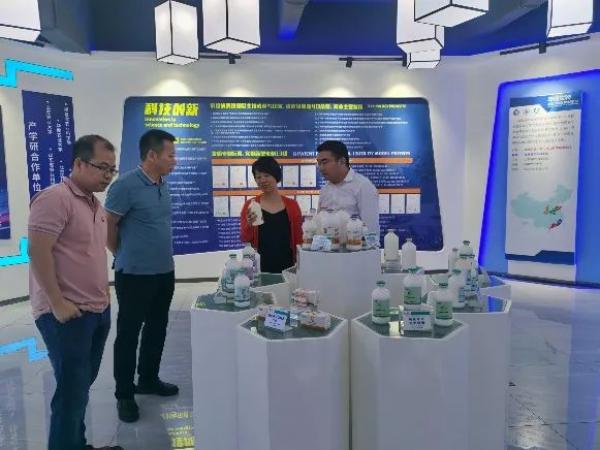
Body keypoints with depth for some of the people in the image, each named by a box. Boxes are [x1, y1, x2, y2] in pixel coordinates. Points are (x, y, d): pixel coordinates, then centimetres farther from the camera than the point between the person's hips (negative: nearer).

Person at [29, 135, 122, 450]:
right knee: (72, 391, 1)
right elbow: (38, 252, -20)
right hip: (66, 314, -8)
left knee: (81, 386, 18)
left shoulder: (95, 204, 13)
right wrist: (57, 304, -20)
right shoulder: (54, 198, -15)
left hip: (97, 311, 9)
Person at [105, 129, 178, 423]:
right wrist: (124, 256, 1)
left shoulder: (163, 185, 7)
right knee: (128, 333, 5)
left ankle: (148, 379, 34)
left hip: (165, 272, 8)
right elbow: (107, 227, -12)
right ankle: (124, 394, 19)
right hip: (135, 274, -7)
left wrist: (163, 256, 15)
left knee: (157, 329, 17)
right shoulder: (126, 185, -17)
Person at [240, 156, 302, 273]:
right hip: (259, 267, -1)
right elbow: (244, 239, 0)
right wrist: (249, 224, -18)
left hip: (286, 266, 1)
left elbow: (298, 239, 7)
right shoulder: (250, 205, 2)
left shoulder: (292, 205, 4)